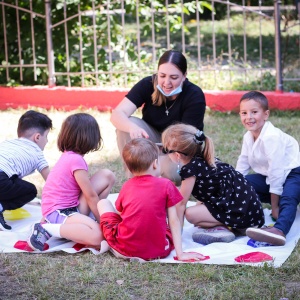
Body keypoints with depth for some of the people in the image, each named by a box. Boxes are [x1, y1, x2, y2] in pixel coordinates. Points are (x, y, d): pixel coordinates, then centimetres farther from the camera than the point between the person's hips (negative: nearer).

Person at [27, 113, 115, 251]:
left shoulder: (68, 156, 10)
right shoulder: (76, 160, -18)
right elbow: (91, 196, -12)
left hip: (72, 207, 9)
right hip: (57, 213, -9)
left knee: (107, 176, 5)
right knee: (98, 235, -34)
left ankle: (83, 219, 9)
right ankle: (47, 229, -16)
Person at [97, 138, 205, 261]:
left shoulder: (126, 187, 5)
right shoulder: (166, 185, -1)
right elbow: (173, 221, 0)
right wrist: (180, 254, 1)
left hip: (124, 250, -1)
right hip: (158, 251, 1)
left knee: (103, 203, 18)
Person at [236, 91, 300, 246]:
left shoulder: (271, 137, -25)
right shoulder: (248, 137, 3)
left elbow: (276, 172, -25)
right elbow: (242, 165, 12)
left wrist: (275, 207, -21)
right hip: (268, 177, 9)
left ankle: (279, 230, -64)